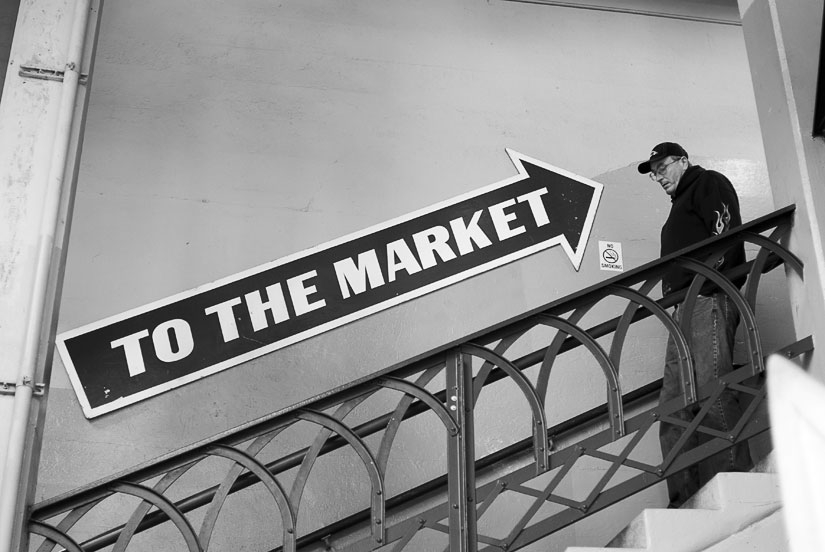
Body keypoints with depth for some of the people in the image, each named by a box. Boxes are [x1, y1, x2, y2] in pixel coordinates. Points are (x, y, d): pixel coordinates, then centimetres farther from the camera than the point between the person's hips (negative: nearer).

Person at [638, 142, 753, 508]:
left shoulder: (709, 183, 10)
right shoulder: (680, 206, 35)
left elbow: (726, 231, -8)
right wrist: (673, 295, 14)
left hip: (710, 299, -9)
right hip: (684, 307, 9)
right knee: (674, 402, -1)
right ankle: (684, 497, -4)